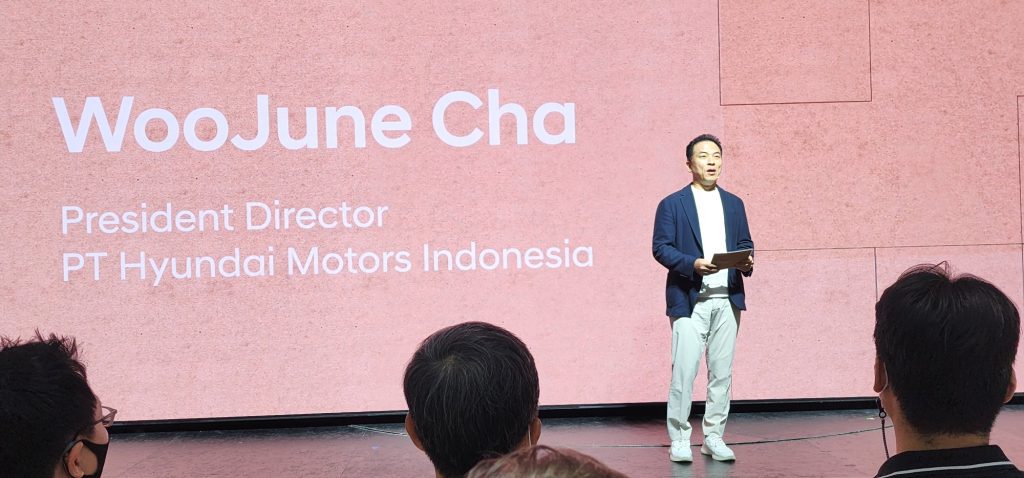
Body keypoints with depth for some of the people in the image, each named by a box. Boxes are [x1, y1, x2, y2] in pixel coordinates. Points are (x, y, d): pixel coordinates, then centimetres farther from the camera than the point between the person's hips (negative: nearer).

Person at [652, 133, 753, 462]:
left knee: (722, 371, 6)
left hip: (727, 299, 4)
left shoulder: (734, 204, 16)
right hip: (689, 299, -4)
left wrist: (746, 262, -6)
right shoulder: (672, 204, 2)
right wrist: (693, 264, -19)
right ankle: (679, 440, 0)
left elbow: (745, 244, 17)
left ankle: (714, 437, 14)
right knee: (683, 371, -8)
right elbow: (661, 247, -4)